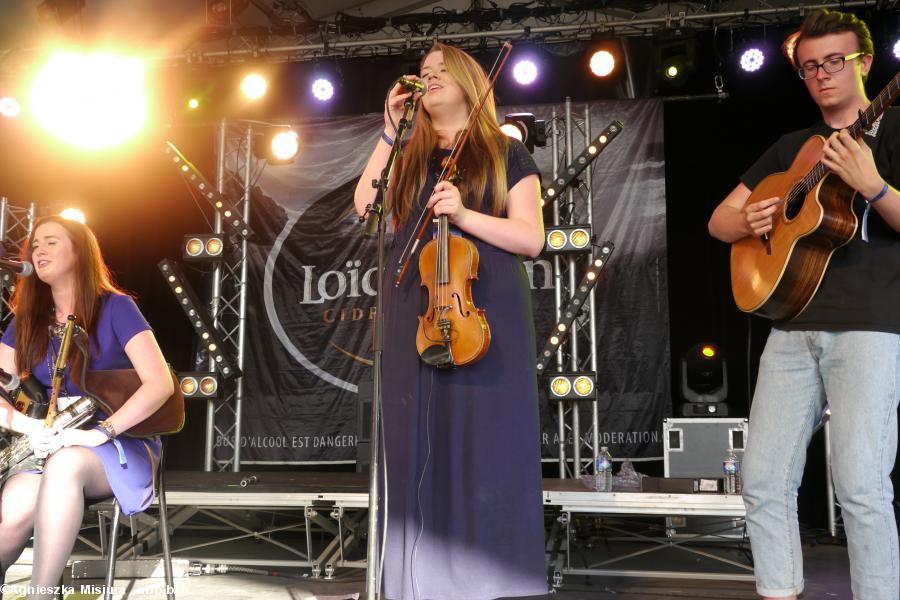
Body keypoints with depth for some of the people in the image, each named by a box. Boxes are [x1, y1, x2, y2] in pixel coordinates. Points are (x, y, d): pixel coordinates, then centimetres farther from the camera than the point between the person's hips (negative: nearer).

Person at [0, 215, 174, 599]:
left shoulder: (114, 308, -6)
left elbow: (161, 384, -17)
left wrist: (98, 434, -26)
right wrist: (32, 428, -19)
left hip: (121, 447, -3)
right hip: (48, 448, 3)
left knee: (65, 464, -38)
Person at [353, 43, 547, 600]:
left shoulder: (506, 154, 8)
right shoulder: (408, 156, 18)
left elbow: (532, 239, -1)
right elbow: (364, 207, 2)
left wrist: (464, 215, -13)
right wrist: (390, 133, 2)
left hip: (485, 309, -3)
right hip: (414, 311, 3)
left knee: (483, 439, -3)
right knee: (419, 437, 2)